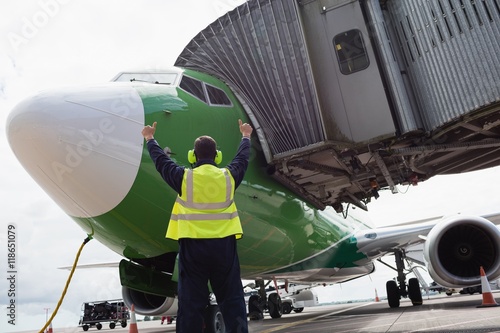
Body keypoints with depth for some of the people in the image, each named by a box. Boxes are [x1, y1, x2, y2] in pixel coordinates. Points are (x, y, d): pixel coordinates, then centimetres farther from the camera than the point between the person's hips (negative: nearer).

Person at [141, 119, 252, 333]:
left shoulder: (184, 178, -3)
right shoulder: (228, 176, 2)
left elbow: (161, 161, 12)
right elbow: (242, 158, 21)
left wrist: (150, 139, 30)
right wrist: (245, 136, 40)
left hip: (193, 245, -1)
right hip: (223, 244, 1)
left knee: (191, 300, 6)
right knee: (232, 298, 9)